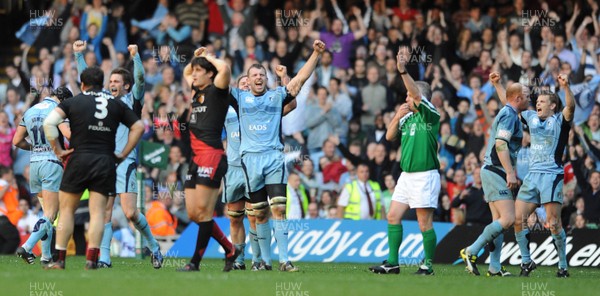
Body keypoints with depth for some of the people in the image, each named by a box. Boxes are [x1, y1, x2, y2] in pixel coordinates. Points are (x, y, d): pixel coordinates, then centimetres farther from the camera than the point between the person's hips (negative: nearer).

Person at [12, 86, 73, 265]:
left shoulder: (30, 111, 16)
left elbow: (17, 141, 16)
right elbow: (68, 134, -21)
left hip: (34, 163, 7)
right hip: (52, 162, -7)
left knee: (47, 212, 15)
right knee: (50, 215, -7)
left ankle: (46, 256, 11)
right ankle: (27, 247, -22)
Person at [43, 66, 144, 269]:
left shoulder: (72, 102, 5)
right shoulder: (116, 104, 12)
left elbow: (49, 122, -9)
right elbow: (138, 127, 9)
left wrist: (57, 150, -2)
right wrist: (123, 154, 10)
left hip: (79, 160, -2)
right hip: (106, 162, 2)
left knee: (66, 210, 8)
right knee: (98, 211, 0)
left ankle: (60, 259, 5)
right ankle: (92, 258, -11)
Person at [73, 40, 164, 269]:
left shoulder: (132, 100, 5)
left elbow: (140, 79, -11)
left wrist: (135, 56, -23)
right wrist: (78, 54, 15)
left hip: (124, 162, -5)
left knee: (130, 213, -10)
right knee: (105, 213, 0)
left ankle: (153, 247, 10)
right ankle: (104, 258, 0)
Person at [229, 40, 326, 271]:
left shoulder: (277, 95, 13)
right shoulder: (240, 97, 14)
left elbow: (300, 79, 10)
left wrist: (316, 54, 4)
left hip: (274, 157, -1)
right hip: (250, 158, 1)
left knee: (279, 209, -10)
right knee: (260, 213, 4)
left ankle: (284, 260, -13)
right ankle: (265, 260, 11)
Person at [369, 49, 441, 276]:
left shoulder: (430, 115, -9)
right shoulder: (407, 118, 14)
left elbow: (418, 95, -24)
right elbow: (390, 136, 13)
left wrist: (403, 72, -33)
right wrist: (398, 116, -2)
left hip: (425, 176, -8)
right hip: (406, 174, 8)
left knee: (425, 222, -5)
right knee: (393, 216, 4)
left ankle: (428, 264, 4)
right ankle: (392, 263, 7)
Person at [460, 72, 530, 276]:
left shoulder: (507, 113, 19)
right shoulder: (509, 115, -12)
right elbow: (501, 144, -23)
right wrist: (510, 172, -26)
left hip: (492, 172, 11)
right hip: (496, 172, -11)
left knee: (499, 220, 7)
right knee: (508, 219, -16)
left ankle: (495, 267, 4)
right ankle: (471, 251, -15)